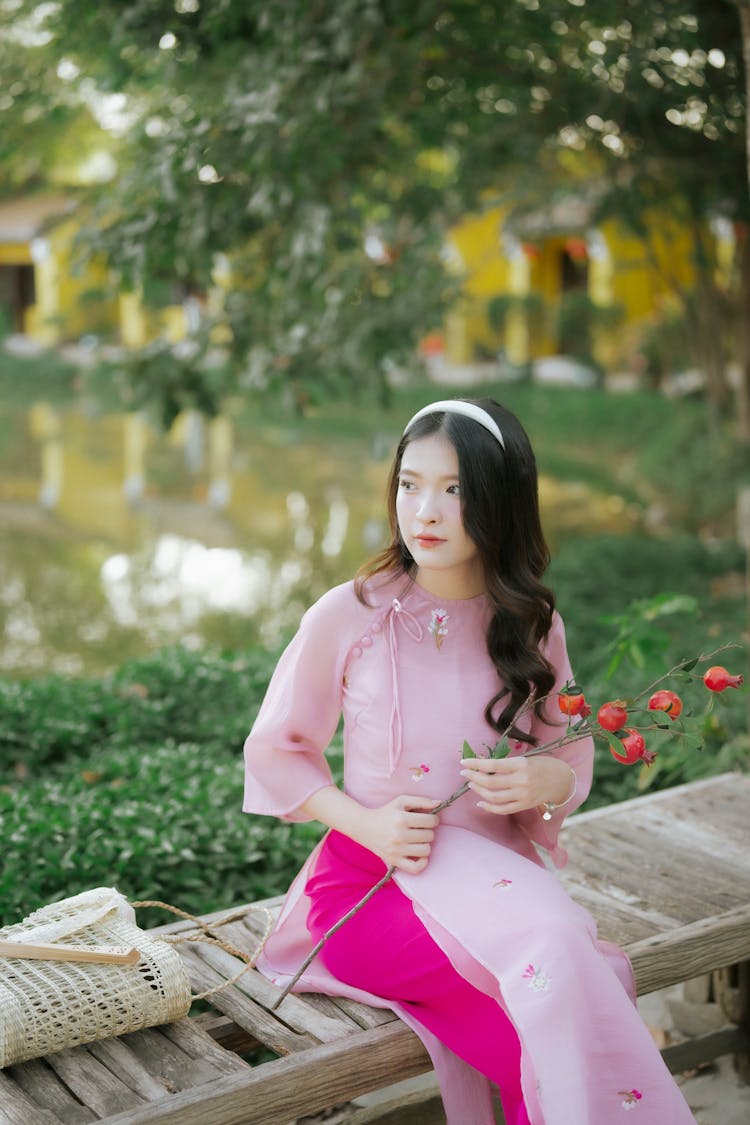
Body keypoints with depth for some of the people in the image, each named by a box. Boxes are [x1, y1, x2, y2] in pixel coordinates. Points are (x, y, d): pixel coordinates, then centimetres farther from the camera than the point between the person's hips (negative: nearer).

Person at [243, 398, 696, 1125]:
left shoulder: (533, 627, 4)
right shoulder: (348, 616, -5)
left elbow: (572, 752, 15)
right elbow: (273, 752, 4)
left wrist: (548, 782, -11)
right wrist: (366, 822, -14)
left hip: (498, 873, 3)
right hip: (374, 874, -3)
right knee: (551, 956, -31)